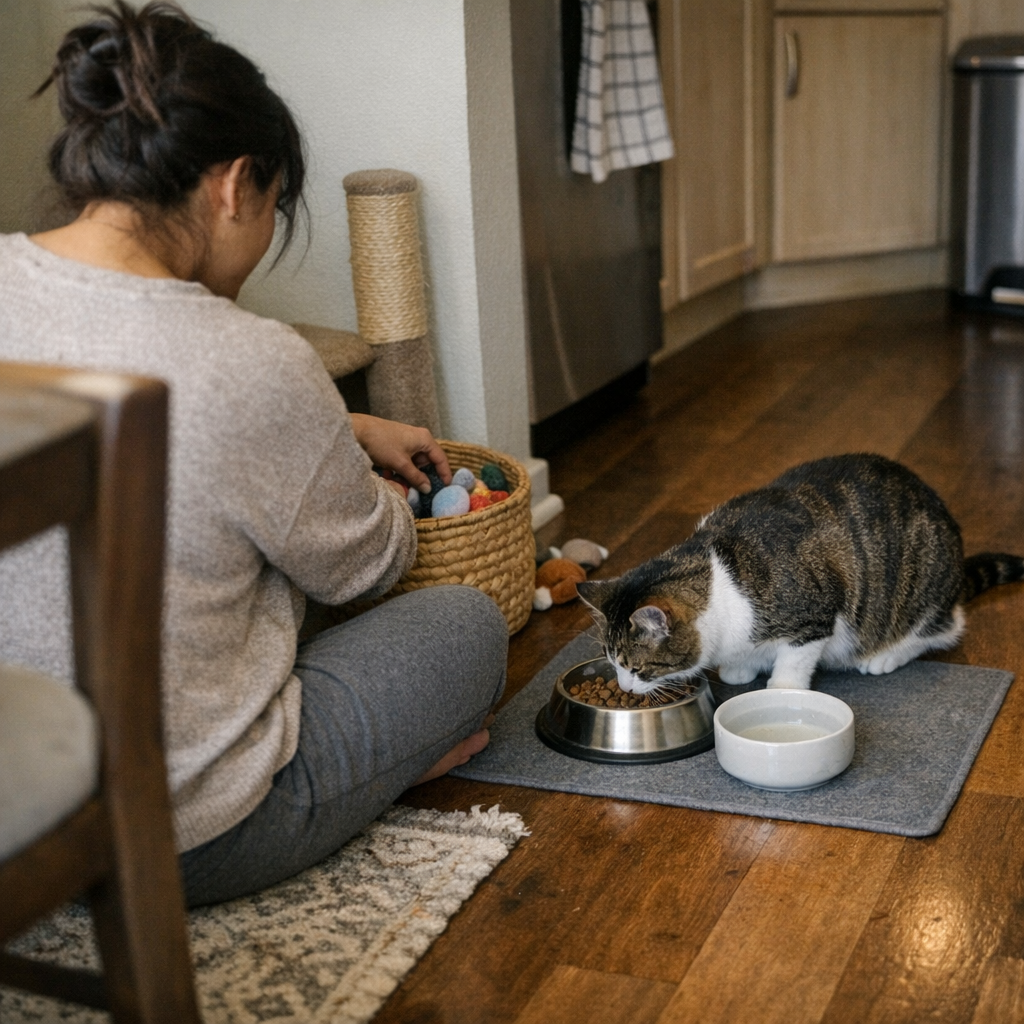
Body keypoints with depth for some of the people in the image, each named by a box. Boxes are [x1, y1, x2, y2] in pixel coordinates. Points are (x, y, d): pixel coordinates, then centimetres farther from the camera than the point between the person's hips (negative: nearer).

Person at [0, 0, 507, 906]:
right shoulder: (249, 363, -28)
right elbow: (362, 564, -7)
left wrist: (345, 432, 19)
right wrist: (372, 487, 16)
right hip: (183, 845, -7)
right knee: (467, 621, 14)